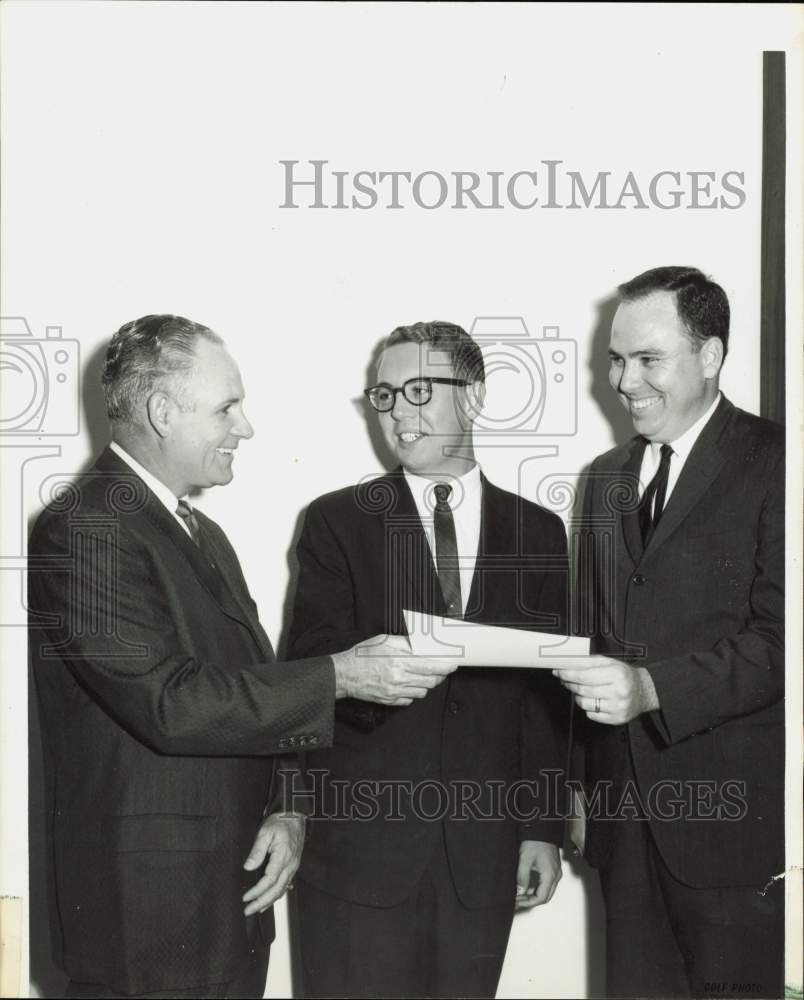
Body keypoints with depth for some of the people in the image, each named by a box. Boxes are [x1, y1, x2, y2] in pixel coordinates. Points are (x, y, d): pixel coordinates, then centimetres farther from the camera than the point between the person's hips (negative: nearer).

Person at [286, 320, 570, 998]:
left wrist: (543, 829, 5)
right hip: (357, 845, -1)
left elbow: (545, 694, 9)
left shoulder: (536, 531, 9)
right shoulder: (337, 522, 3)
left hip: (482, 856, 2)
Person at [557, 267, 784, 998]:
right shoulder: (608, 477, 14)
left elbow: (777, 639, -15)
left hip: (732, 816, -6)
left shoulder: (774, 465, -7)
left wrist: (653, 688, -25)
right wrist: (587, 784, 13)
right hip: (625, 813, 6)